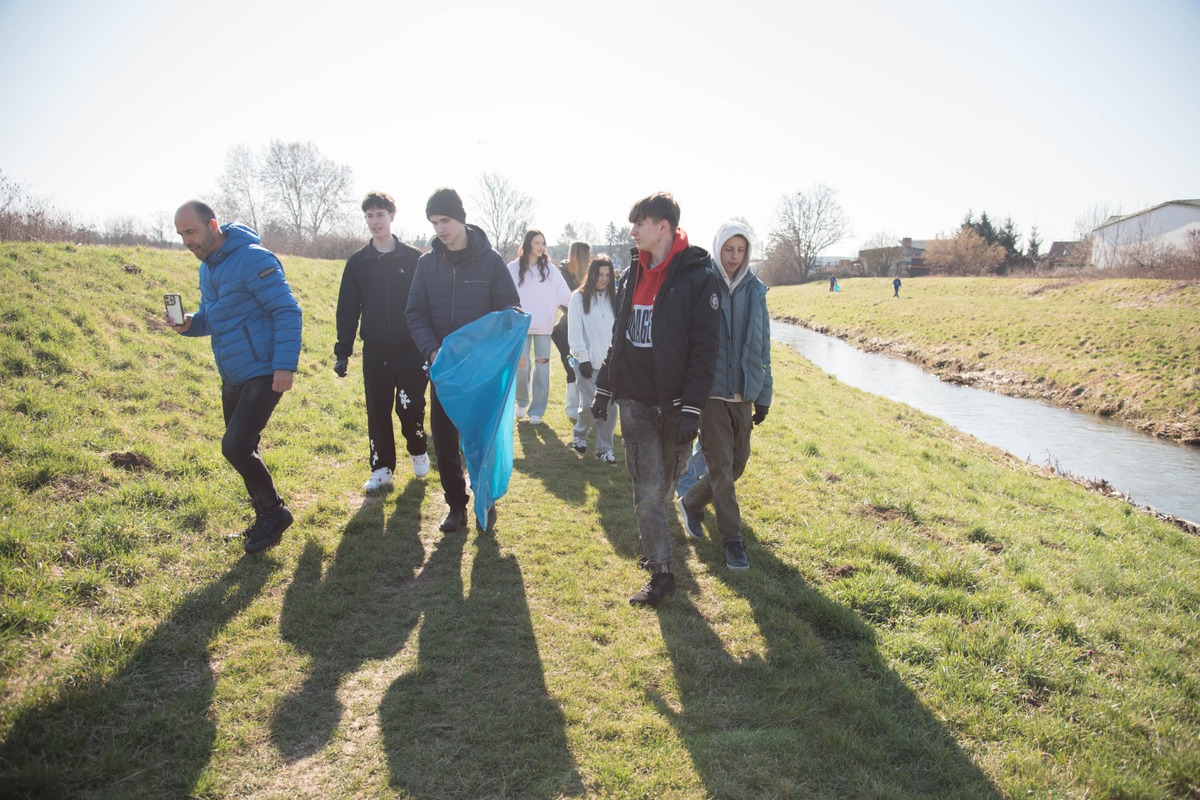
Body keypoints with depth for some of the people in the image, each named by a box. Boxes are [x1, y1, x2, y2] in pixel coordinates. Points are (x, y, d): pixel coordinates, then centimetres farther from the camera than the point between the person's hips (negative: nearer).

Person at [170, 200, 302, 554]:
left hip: (263, 374, -9)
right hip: (233, 377, 9)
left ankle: (274, 512, 7)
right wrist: (190, 323, -2)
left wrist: (285, 365, -24)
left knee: (235, 446, -14)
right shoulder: (207, 267, 13)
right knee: (241, 450, 14)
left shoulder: (253, 258, -15)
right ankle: (267, 517, 30)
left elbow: (288, 311, -18)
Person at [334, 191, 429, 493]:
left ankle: (419, 451, 21)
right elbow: (347, 310, 7)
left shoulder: (414, 258, 1)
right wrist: (342, 352, 3)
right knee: (378, 411, 6)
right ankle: (381, 468, 20)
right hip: (375, 352, 3)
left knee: (409, 405, -9)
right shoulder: (357, 262, 6)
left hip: (411, 349, -2)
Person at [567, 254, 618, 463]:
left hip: (610, 361, 3)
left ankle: (604, 448, 12)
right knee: (589, 404, -5)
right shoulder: (578, 297, 1)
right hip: (588, 361, -3)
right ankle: (579, 433, 26)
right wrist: (583, 358, -8)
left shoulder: (614, 298, 9)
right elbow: (574, 331, -3)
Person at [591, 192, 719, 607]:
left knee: (665, 482, 11)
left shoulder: (696, 276, -10)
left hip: (673, 401, -4)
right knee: (648, 488, 2)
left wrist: (691, 407, -17)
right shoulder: (633, 272, 9)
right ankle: (661, 572, 13)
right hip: (635, 399, 4)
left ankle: (652, 543, 30)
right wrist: (604, 387, 14)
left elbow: (704, 348, -13)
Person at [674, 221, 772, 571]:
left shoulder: (755, 290, 6)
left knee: (737, 462, 11)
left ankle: (691, 502, 34)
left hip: (743, 393, 5)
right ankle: (732, 538, 11)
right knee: (721, 466, -2)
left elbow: (763, 346, 11)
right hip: (710, 391, -5)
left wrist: (763, 396, 11)